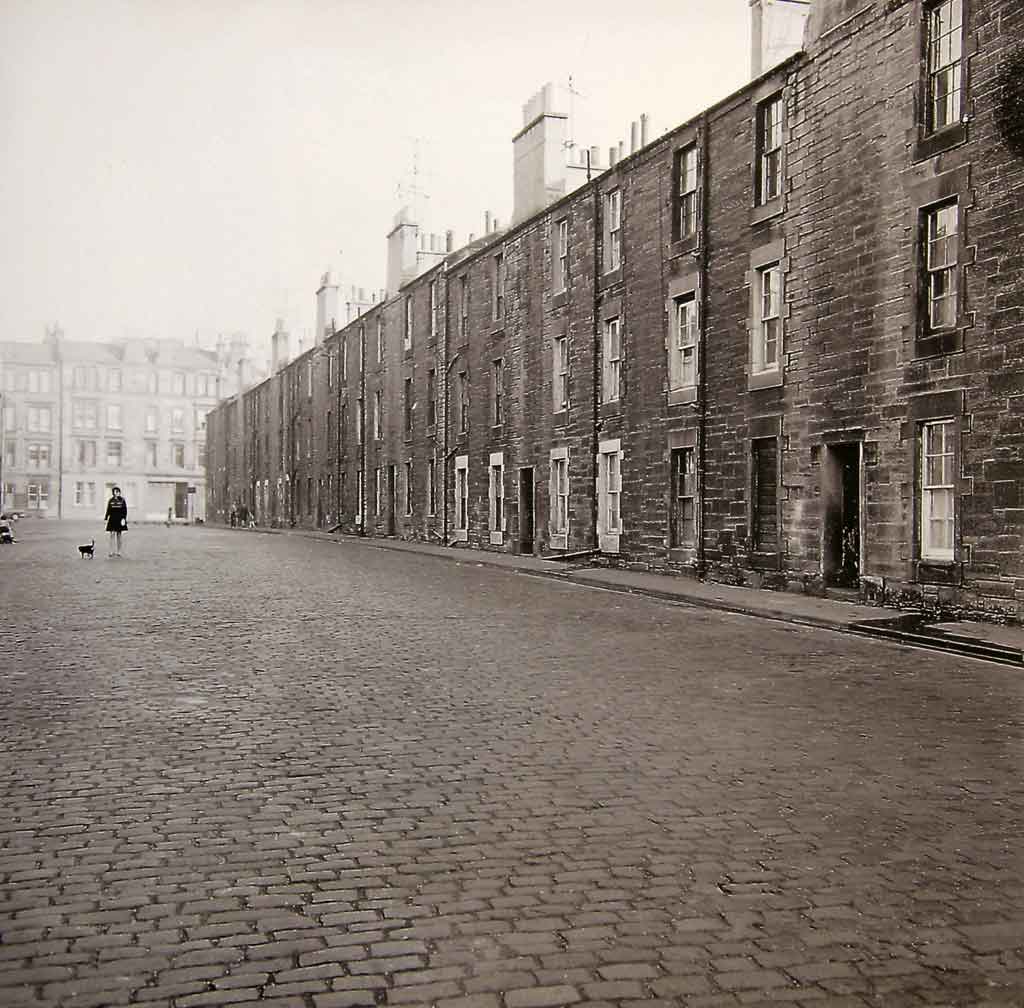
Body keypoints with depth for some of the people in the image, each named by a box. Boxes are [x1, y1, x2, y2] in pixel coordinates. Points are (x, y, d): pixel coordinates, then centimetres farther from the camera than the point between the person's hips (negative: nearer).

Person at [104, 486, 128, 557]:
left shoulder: (122, 500, 1)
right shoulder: (110, 500, 4)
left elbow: (125, 510, 0)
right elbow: (108, 510, 7)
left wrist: (124, 518, -10)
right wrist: (106, 518, 2)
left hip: (119, 519, -1)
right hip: (112, 519, 1)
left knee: (118, 535, 5)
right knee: (112, 535, -5)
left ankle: (118, 551, 10)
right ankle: (112, 551, -6)